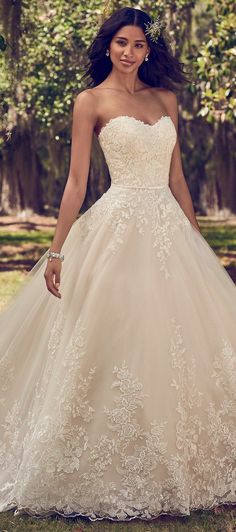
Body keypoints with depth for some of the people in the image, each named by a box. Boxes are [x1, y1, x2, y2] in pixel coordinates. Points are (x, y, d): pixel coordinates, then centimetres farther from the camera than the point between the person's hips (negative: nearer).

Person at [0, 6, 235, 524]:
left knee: (182, 340, 6)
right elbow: (77, 180, -4)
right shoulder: (92, 102, 0)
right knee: (115, 341, -3)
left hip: (170, 228, 5)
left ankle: (175, 465, 20)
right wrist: (57, 251, -9)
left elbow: (176, 176, 16)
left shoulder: (165, 99, 13)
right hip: (119, 226, -5)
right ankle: (114, 474, 9)